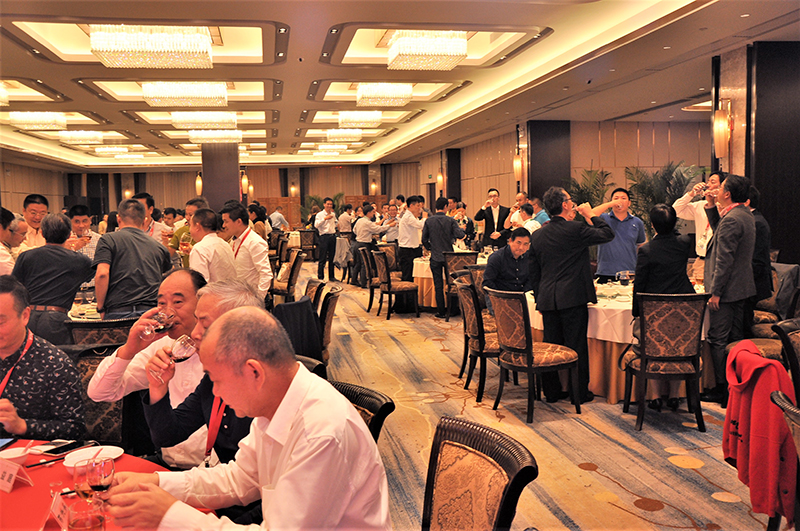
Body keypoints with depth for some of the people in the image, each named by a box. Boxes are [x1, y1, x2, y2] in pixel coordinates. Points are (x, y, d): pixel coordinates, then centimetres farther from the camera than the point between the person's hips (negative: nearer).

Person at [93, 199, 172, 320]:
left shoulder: (108, 239, 5)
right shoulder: (158, 247, 15)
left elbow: (102, 274, -8)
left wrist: (101, 308, 1)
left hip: (118, 312, -2)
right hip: (151, 312, 3)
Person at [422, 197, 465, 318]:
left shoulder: (429, 221, -3)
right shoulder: (451, 220, -8)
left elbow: (424, 239, -1)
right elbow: (460, 235, -17)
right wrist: (460, 229, 4)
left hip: (435, 257, 0)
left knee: (438, 285, 5)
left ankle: (441, 312, 6)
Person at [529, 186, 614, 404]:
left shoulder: (537, 235, 8)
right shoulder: (576, 229, -10)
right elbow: (608, 234, 0)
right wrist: (590, 215, 8)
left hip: (547, 298, 6)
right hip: (572, 297, -5)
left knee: (551, 344, 11)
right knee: (576, 345, 3)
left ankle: (551, 391, 18)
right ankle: (580, 392, 10)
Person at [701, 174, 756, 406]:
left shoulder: (731, 219, -20)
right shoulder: (746, 214, 11)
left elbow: (725, 259, -22)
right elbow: (719, 232, 26)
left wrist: (715, 292, -19)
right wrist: (711, 207, 15)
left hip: (726, 290, -10)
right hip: (741, 287, 10)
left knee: (717, 339, -2)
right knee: (735, 338, 16)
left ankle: (723, 390, 4)